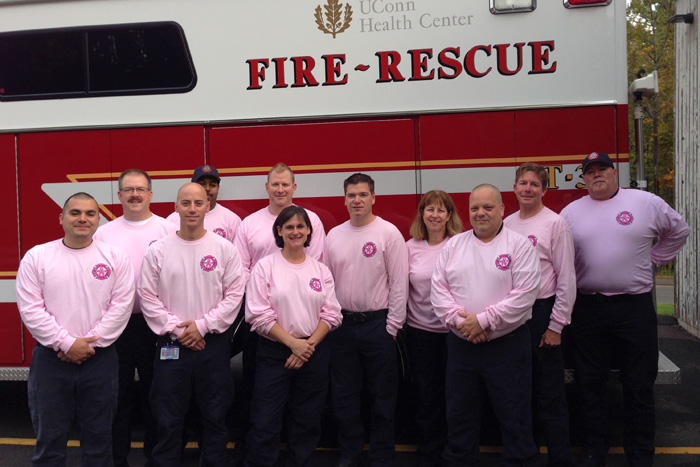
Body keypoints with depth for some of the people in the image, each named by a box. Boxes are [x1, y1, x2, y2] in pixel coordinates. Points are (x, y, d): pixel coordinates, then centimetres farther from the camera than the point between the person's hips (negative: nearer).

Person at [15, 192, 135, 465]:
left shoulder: (116, 257, 0)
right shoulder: (36, 257, 0)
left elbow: (121, 306, -5)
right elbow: (30, 309, -6)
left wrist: (91, 342, -12)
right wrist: (66, 343, -12)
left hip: (100, 359, 0)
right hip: (50, 358, 0)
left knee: (98, 436, 12)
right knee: (49, 437, 10)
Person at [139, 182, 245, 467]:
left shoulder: (224, 249, -2)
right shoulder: (158, 251, 0)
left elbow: (234, 294, -4)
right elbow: (148, 297, -2)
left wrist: (202, 325, -11)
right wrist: (176, 328, -9)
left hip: (213, 343, 0)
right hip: (171, 346, 0)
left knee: (215, 416, 11)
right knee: (168, 418, 8)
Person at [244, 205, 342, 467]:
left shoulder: (321, 270, 6)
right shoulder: (265, 266, -3)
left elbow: (331, 314, 2)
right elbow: (260, 315, -10)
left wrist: (309, 344, -11)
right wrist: (293, 343, -15)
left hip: (314, 353, 3)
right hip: (274, 353, -3)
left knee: (307, 422, 11)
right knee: (265, 423, -2)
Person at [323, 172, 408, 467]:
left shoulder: (389, 233, -7)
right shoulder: (334, 235, 7)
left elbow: (399, 283, -9)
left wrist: (392, 326, -10)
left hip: (377, 324, -4)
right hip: (342, 324, 4)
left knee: (382, 395, 6)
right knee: (344, 395, 13)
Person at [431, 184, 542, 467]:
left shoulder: (519, 246, -4)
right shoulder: (453, 245, 8)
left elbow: (524, 294, -13)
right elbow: (438, 289, 3)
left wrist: (483, 320, -17)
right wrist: (459, 320, -11)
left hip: (507, 344, -4)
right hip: (460, 345, 4)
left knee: (515, 417, 5)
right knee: (459, 416, 14)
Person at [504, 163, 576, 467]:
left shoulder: (555, 223, -6)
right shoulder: (507, 224, 9)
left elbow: (566, 279, -8)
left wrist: (556, 325, -11)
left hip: (542, 311, -5)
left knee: (549, 395, 0)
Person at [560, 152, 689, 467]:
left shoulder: (647, 203, 2)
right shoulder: (571, 212, 5)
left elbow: (678, 231, 17)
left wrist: (652, 259, 10)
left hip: (635, 307, -1)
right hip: (588, 308, 1)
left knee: (639, 385, 5)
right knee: (591, 383, 9)